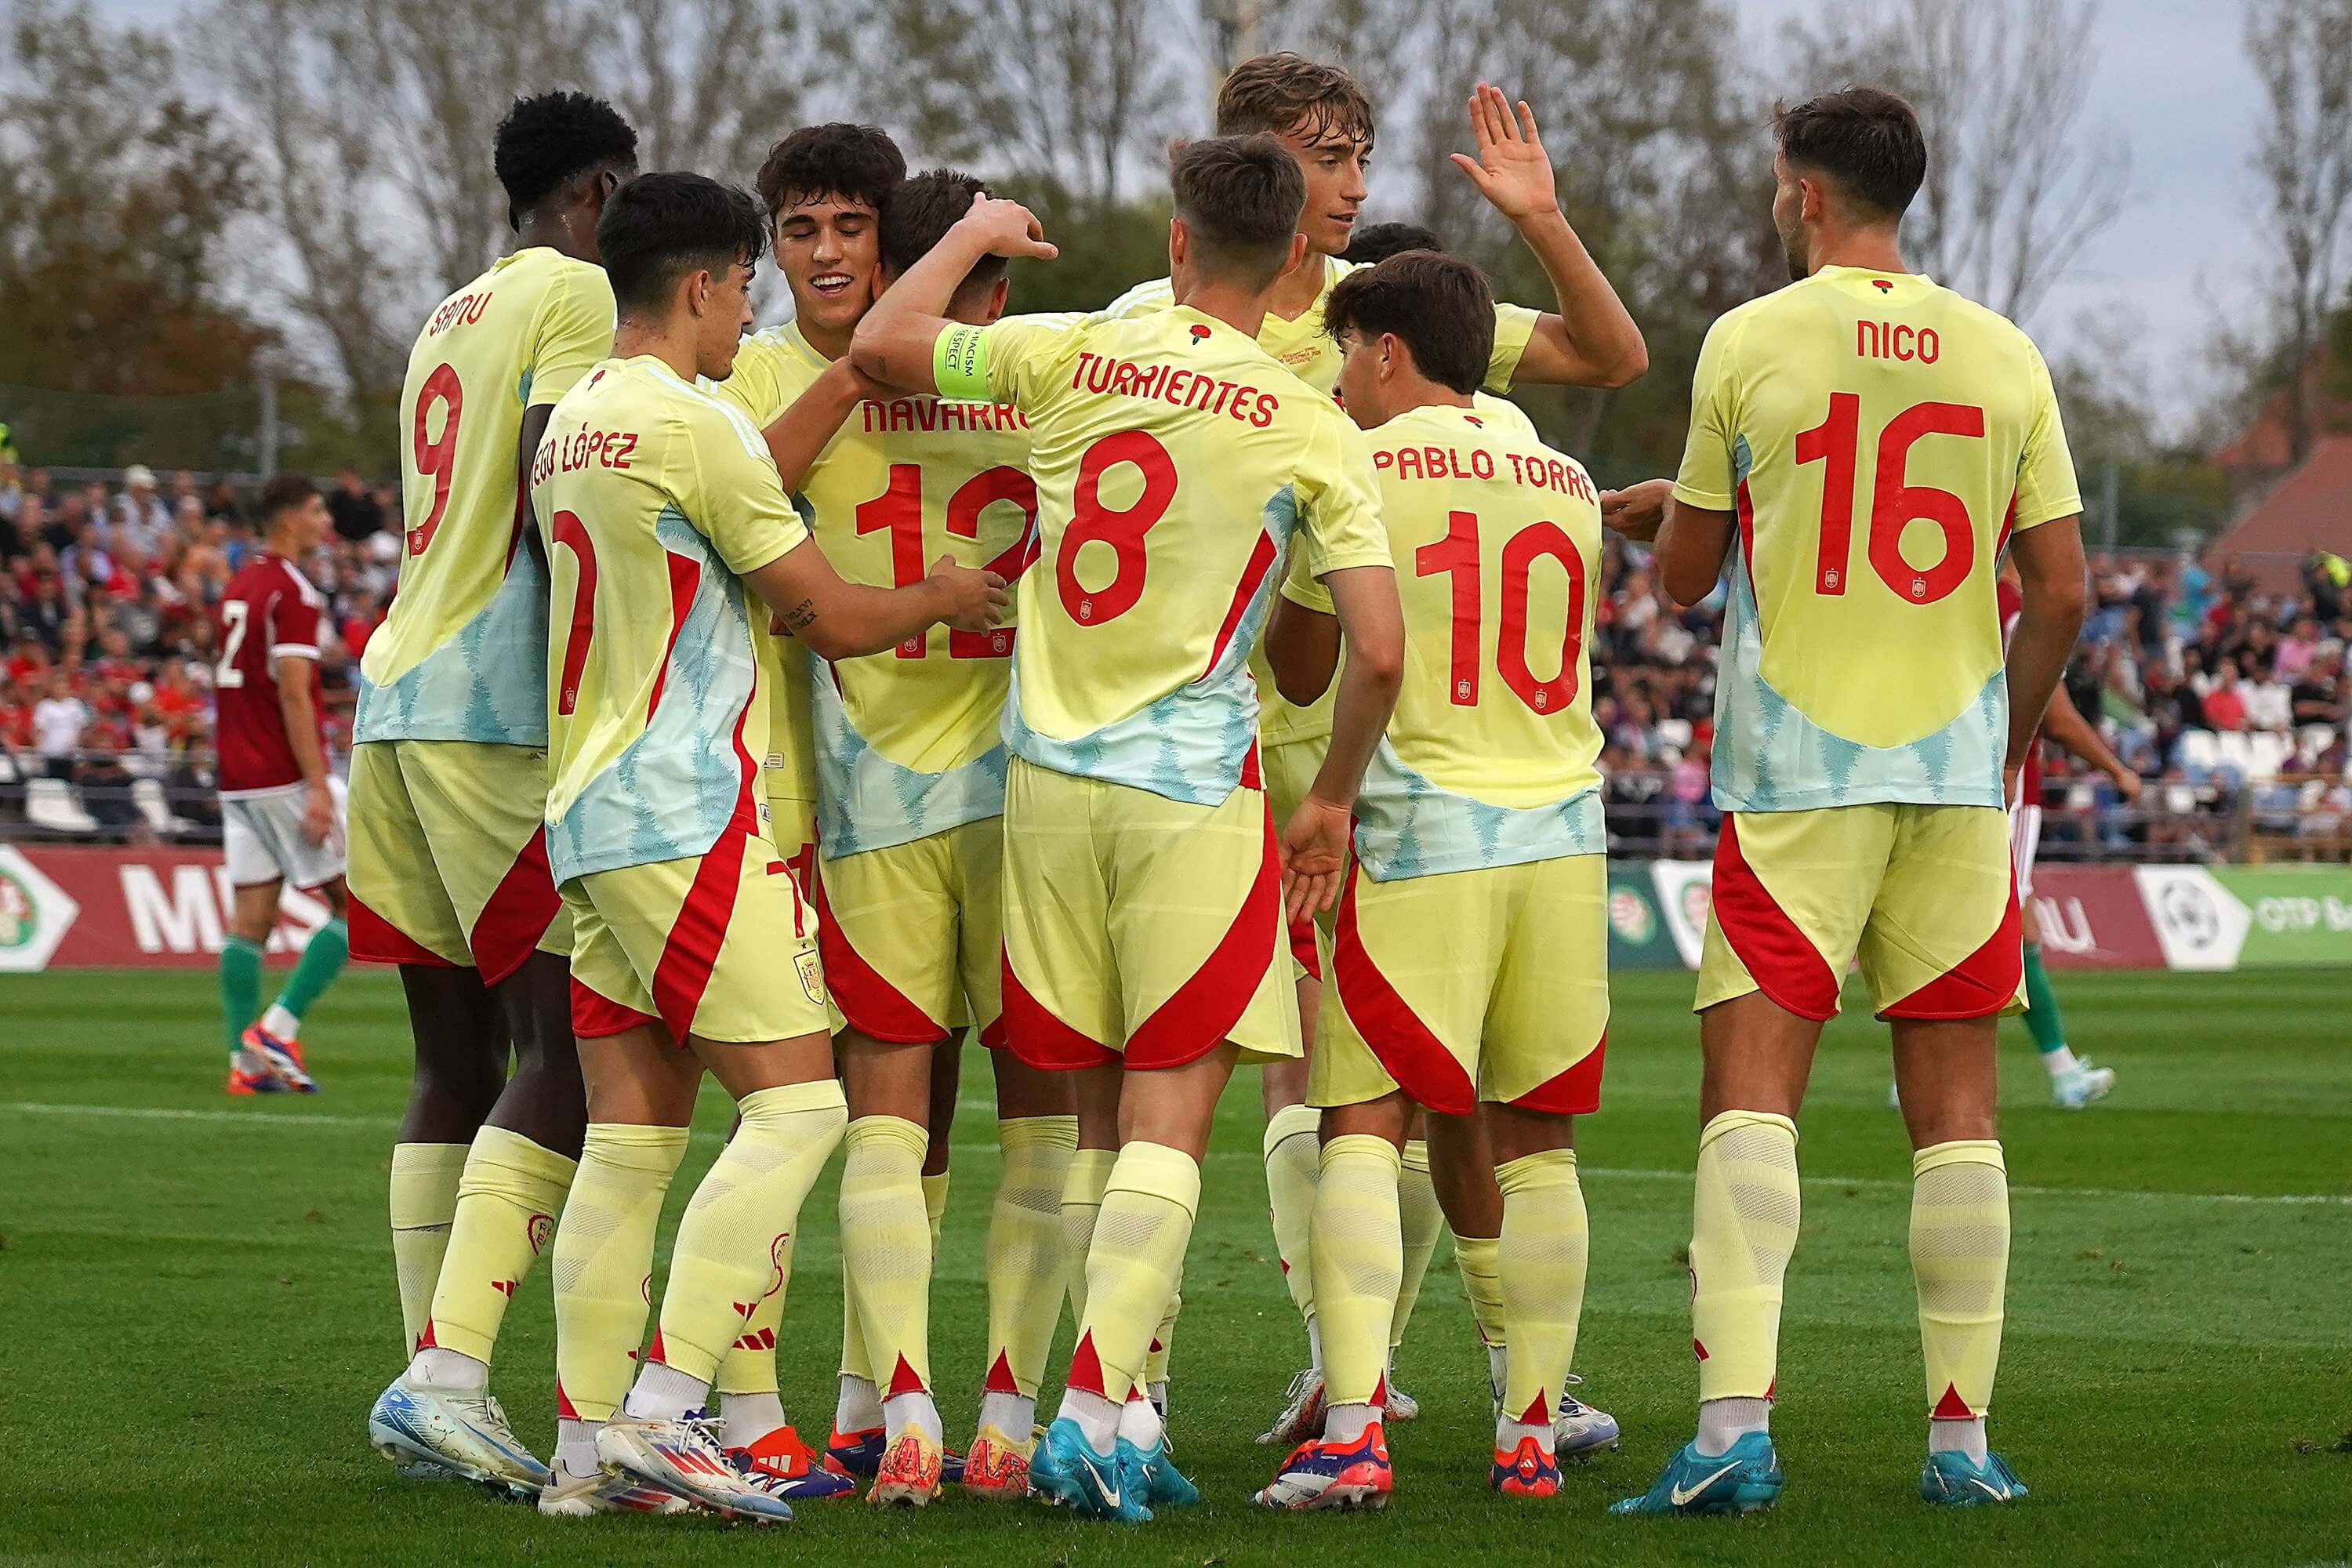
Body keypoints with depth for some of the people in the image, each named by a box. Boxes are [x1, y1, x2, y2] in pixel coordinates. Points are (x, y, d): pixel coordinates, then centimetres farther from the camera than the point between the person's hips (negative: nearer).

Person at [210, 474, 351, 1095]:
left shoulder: (238, 586, 15)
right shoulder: (293, 592, -12)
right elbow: (293, 696, -18)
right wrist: (317, 788, -20)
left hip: (239, 780, 9)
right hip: (286, 779, -9)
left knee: (251, 919, 5)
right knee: (355, 904, -1)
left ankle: (246, 1061, 2)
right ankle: (278, 1027, -8)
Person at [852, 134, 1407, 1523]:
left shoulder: (1071, 356, -1)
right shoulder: (1315, 433, -5)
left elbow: (880, 344, 9)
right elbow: (1378, 651, -8)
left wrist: (974, 233, 25)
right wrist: (1334, 799, 8)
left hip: (1049, 780, 3)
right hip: (1195, 787, -3)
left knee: (1101, 1112, 13)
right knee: (1170, 1117, -3)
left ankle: (1131, 1416, 16)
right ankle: (1096, 1406, -17)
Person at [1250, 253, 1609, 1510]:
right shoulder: (1567, 487, 13)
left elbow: (1303, 672, 5)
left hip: (1421, 835, -4)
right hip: (1562, 836, 5)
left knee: (1364, 1126, -6)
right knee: (1534, 1138, 10)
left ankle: (1352, 1425, -19)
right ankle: (1530, 1429, 11)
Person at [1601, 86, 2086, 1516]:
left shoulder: (1749, 342, -2)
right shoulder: (2004, 355, 5)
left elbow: (1684, 577, 7)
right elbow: (2063, 594, 5)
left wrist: (1661, 514, 30)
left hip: (1796, 774, -2)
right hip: (1956, 769, 3)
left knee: (1752, 1087, -5)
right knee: (1956, 1102, 6)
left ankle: (1735, 1421, -18)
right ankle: (1963, 1437, 7)